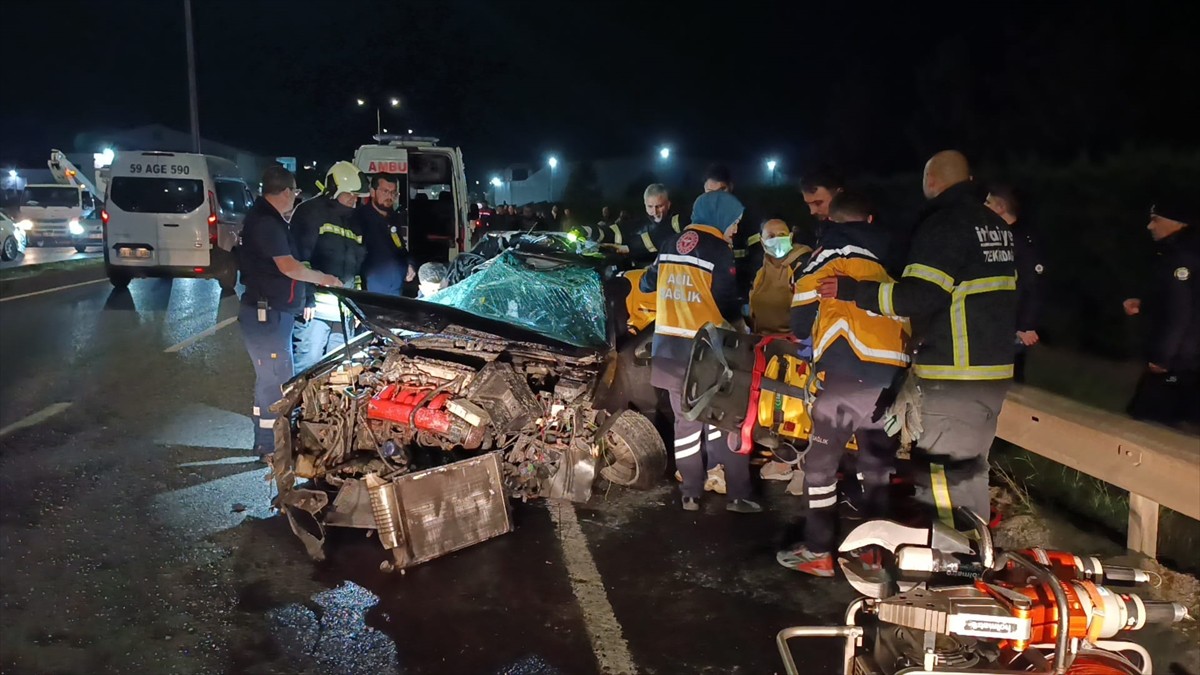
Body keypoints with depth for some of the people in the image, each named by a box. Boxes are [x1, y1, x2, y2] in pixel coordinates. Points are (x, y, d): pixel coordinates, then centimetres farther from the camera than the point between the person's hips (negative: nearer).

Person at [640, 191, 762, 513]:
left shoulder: (670, 246, 10)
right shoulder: (718, 250, -10)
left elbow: (646, 285, 20)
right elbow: (727, 304, -11)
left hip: (669, 347, 6)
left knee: (686, 421, 13)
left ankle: (691, 494, 17)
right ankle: (737, 495, 4)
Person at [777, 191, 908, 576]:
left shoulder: (829, 253, 5)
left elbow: (801, 320, 5)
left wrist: (806, 334, 24)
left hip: (849, 371, -5)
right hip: (892, 372, 5)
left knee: (822, 461, 4)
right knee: (877, 462, 17)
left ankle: (818, 552, 6)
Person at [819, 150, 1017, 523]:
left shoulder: (944, 224, -14)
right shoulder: (997, 225, 14)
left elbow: (920, 296, -24)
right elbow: (1019, 288, 23)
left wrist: (852, 291, -21)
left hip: (954, 373, -10)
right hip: (995, 367, 10)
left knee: (939, 471, -4)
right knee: (969, 465, 20)